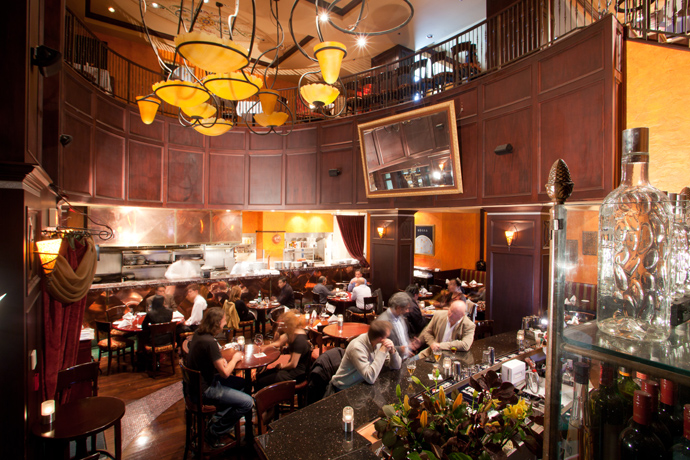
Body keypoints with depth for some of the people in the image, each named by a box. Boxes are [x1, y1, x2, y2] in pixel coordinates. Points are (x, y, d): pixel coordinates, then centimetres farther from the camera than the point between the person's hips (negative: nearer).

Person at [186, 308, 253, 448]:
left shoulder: (198, 333, 0)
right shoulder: (209, 342, -28)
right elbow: (225, 373, -25)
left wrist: (220, 359, 3)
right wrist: (235, 359, -7)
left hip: (197, 381, 10)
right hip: (204, 390, -10)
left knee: (241, 383, 18)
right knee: (247, 402, -10)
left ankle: (216, 419, 21)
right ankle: (214, 432, 5)